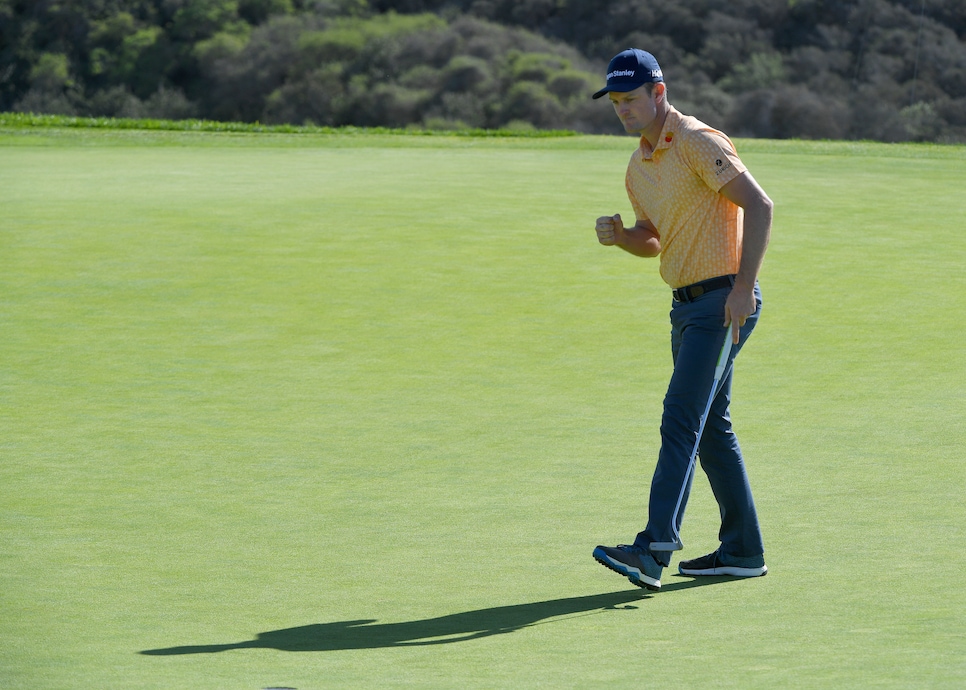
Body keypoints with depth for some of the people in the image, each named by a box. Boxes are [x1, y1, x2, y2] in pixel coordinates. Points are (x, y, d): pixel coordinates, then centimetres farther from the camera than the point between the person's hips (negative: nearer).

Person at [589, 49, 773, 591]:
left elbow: (759, 205, -20)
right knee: (711, 427, 13)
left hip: (723, 302, -10)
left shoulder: (699, 143, -13)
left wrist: (743, 287, -25)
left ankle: (655, 550, -24)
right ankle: (743, 551, 21)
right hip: (687, 303, 10)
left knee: (680, 419, -17)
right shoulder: (638, 166, 14)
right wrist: (619, 235, 1)